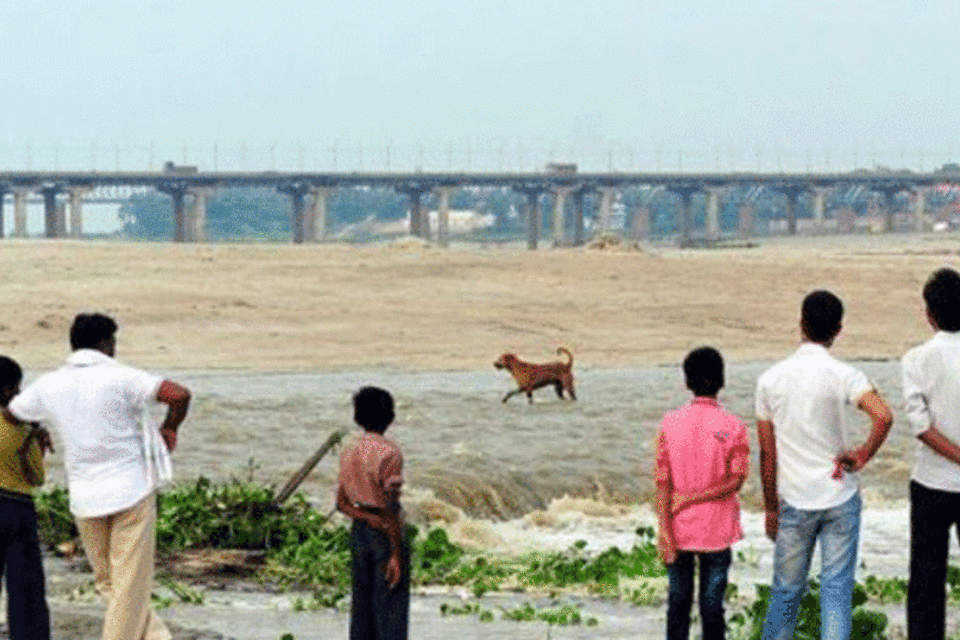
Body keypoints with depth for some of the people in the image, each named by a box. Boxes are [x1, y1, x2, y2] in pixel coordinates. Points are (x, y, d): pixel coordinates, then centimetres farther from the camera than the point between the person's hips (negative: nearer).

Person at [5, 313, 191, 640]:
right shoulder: (120, 379, -11)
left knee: (108, 582, 15)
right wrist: (168, 430, -1)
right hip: (131, 490, -4)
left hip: (84, 498, 4)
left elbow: (11, 412, 21)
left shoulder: (49, 386, 2)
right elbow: (180, 395, -20)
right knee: (130, 585, 3)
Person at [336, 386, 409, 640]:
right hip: (387, 538, -7)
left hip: (359, 533, 7)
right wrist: (397, 554, -17)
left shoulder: (348, 453, 5)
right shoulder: (389, 453, -16)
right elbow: (391, 507, -19)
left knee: (362, 607, 10)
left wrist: (370, 519, -9)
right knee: (390, 611, -3)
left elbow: (342, 503, 5)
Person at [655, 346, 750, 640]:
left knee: (678, 602, 12)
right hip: (716, 531, -1)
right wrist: (693, 499, -10)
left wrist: (665, 533, -9)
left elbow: (662, 481, -9)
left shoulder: (670, 423, -5)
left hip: (679, 528, 1)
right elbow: (736, 480, -13)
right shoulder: (734, 427, -8)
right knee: (712, 605, 7)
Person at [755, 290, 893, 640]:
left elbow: (767, 452, 1)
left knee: (786, 591, 14)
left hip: (794, 501, 2)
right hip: (839, 498, -2)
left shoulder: (770, 379, -2)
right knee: (837, 589, 3)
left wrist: (771, 508, 10)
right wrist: (862, 455, -11)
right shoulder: (842, 375, -11)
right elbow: (883, 417, -29)